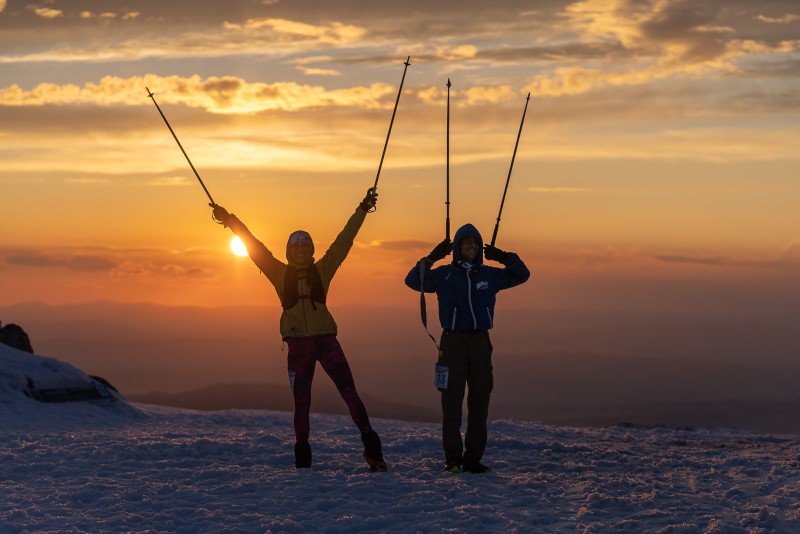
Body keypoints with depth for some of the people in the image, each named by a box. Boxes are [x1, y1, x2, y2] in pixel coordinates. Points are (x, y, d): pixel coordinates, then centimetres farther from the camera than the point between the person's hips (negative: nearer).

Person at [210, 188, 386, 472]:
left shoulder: (323, 270, 7)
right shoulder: (280, 273, 7)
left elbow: (344, 240, 8)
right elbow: (254, 246, 6)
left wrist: (362, 209, 8)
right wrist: (230, 221, 3)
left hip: (326, 340, -1)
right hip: (298, 344, 1)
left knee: (350, 392, -8)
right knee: (301, 402, 6)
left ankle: (371, 447, -6)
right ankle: (302, 457, 16)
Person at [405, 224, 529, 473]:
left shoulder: (489, 275, 11)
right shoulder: (444, 274, 2)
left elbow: (522, 275, 14)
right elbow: (413, 281, -9)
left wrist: (503, 257, -1)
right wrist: (431, 258, -21)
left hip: (481, 341, 3)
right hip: (453, 341, -3)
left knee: (479, 402, 3)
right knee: (452, 402, -5)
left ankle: (473, 459, 9)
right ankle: (452, 460, -1)